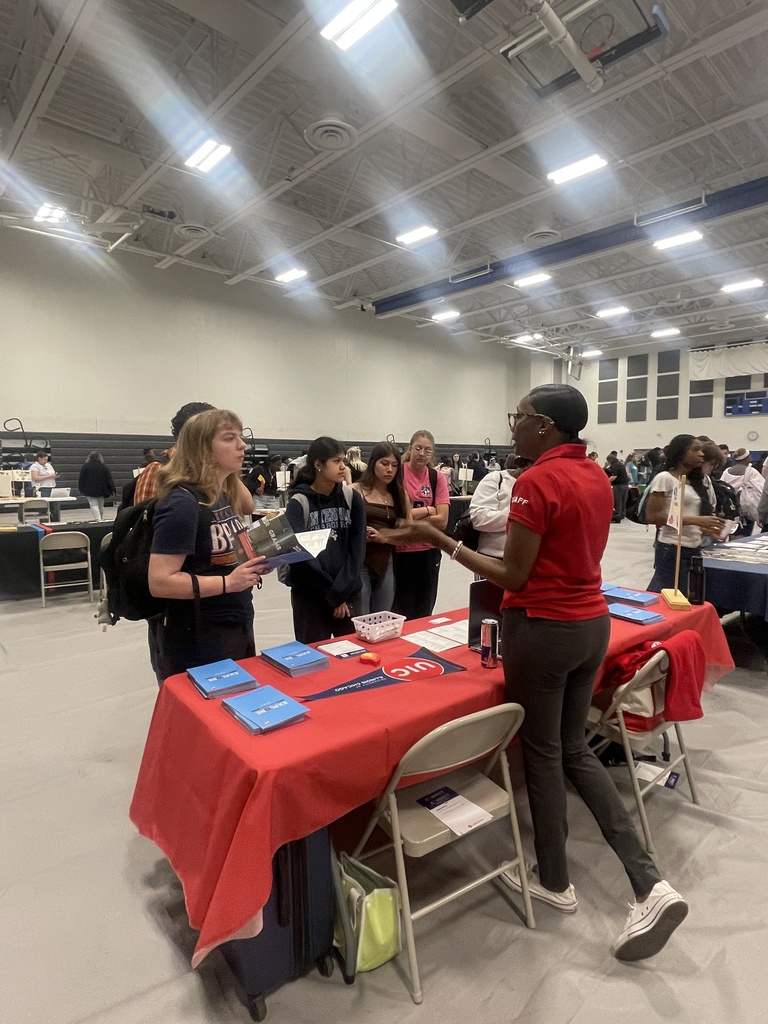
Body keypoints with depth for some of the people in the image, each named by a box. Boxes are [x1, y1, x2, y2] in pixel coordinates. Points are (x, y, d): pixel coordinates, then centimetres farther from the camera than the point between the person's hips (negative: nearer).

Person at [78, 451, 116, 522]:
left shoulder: (85, 466, -2)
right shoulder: (104, 467, -1)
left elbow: (81, 480, 1)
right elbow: (109, 479, -1)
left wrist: (81, 490, 11)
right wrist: (112, 490, 2)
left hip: (90, 491, -2)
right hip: (101, 491, 2)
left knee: (94, 505, -5)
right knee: (100, 506, 13)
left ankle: (97, 519, -20)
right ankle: (101, 519, 19)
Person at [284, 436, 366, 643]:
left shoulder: (352, 498, 2)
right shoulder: (299, 503, -7)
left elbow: (357, 547, -1)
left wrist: (342, 591, -9)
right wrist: (331, 593, -11)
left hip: (349, 594, 3)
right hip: (310, 597, -3)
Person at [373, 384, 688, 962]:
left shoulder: (536, 482, -20)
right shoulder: (597, 477, 6)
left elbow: (513, 578, -18)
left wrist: (440, 540, -16)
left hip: (543, 630, -8)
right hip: (592, 623, 9)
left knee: (542, 754, 12)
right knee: (575, 750, 21)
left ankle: (555, 882, 34)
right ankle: (651, 885, 18)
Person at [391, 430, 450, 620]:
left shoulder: (437, 478, 1)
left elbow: (442, 520, -7)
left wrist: (409, 517, -14)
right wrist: (427, 509, -11)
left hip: (429, 552, 3)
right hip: (400, 551, -3)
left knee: (424, 613, 14)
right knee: (399, 612, 5)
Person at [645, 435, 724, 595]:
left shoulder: (697, 482, 13)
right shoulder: (664, 478, -9)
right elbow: (652, 517, -16)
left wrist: (708, 529, 0)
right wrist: (696, 520, -20)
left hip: (695, 550, 7)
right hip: (672, 550, -7)